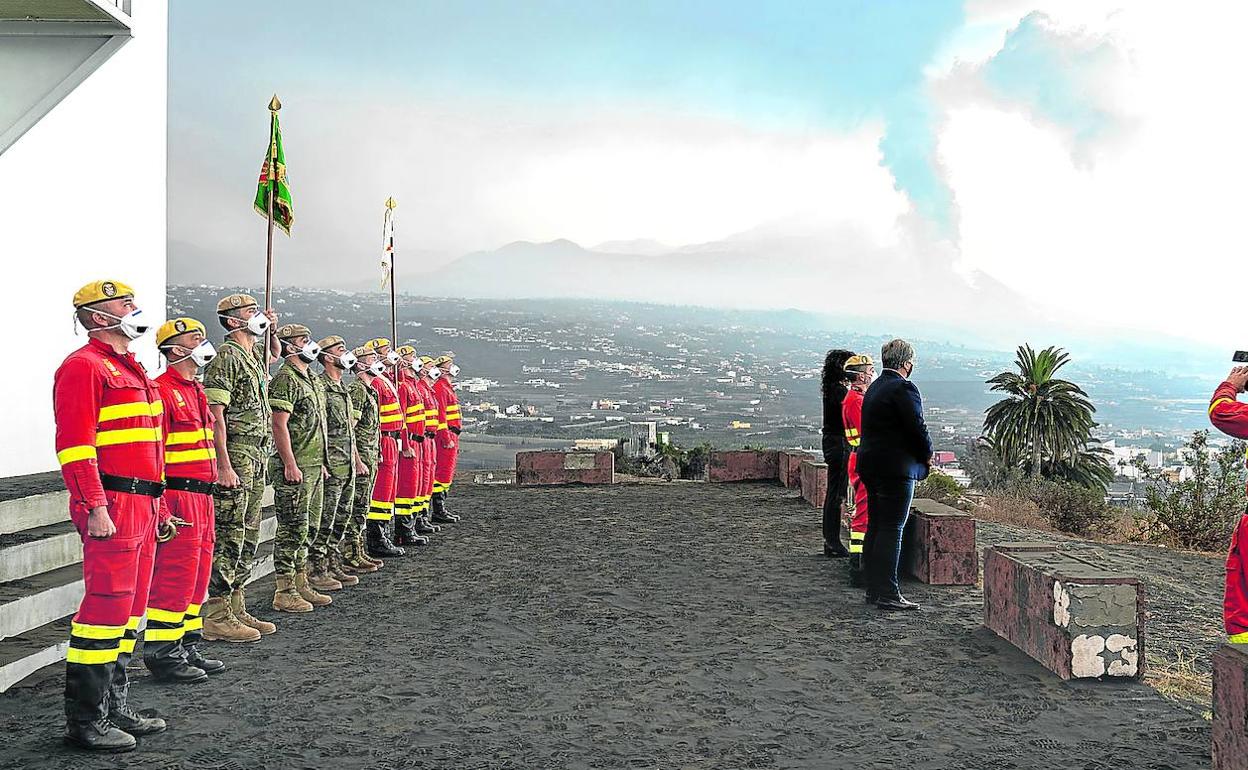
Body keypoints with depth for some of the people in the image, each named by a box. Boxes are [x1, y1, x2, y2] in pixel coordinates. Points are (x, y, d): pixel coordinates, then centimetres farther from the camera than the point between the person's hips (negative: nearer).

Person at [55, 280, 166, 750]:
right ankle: (85, 720, 2)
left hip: (141, 505, 10)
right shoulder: (83, 367, -9)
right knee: (106, 607, -7)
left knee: (130, 609, 14)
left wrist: (155, 502, 23)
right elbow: (74, 445, -17)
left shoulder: (130, 368, 21)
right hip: (111, 507, -10)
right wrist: (95, 508, -22)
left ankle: (114, 707, 24)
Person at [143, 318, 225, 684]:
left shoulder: (195, 390, 19)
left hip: (202, 495, 10)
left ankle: (187, 647, 22)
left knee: (197, 576, 13)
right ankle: (160, 654, 2)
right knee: (175, 576, -6)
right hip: (179, 496, -10)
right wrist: (162, 507, -20)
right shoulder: (163, 390, -11)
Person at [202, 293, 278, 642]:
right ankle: (216, 617, -2)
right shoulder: (226, 357, -11)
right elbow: (215, 415, -17)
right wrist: (224, 466, -22)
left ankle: (236, 609, 21)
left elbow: (275, 352, 44)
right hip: (235, 457, -9)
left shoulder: (255, 355, 16)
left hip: (257, 457, 9)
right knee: (228, 538, -7)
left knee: (247, 538, 13)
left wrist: (270, 329, 24)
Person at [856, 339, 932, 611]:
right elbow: (918, 428, -17)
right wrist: (927, 455, 2)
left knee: (875, 527, 12)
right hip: (896, 468, -9)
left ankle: (873, 588, 17)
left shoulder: (874, 388, 15)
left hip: (871, 466, 9)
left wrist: (920, 455, 15)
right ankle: (887, 594, -4)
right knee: (892, 530, -6)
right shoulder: (903, 388, -14)